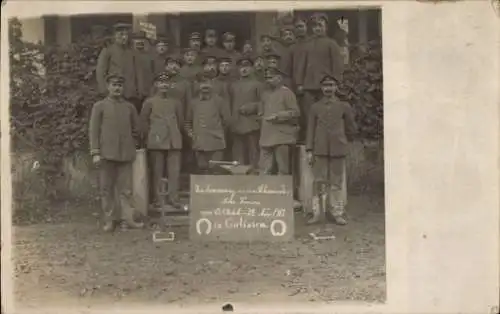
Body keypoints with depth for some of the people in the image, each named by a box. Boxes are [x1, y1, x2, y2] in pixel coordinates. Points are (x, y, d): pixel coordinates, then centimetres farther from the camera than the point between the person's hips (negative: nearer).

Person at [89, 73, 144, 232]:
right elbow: (93, 131, 0)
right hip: (106, 153, -2)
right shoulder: (99, 106, 5)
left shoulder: (129, 107, 12)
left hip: (126, 154, 2)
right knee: (107, 189, 2)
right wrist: (95, 153, -7)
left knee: (126, 189, -1)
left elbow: (136, 130, 20)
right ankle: (110, 220, 9)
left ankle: (128, 219, 1)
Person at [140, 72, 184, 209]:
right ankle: (157, 199, 8)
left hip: (174, 141, 2)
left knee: (174, 171, -2)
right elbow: (143, 120, 8)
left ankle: (173, 198, 5)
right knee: (157, 171, 1)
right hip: (156, 141, -2)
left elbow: (180, 120, 18)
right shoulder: (150, 102, 4)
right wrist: (149, 135, 6)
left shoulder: (176, 101, 11)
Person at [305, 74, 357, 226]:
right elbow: (310, 129, 4)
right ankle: (316, 213, 5)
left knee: (337, 183, 3)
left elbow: (351, 129, 14)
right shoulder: (315, 108, 6)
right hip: (320, 150, 0)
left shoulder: (344, 107, 5)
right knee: (318, 182, 0)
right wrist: (309, 150, -2)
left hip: (338, 150, 0)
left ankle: (338, 213, 9)